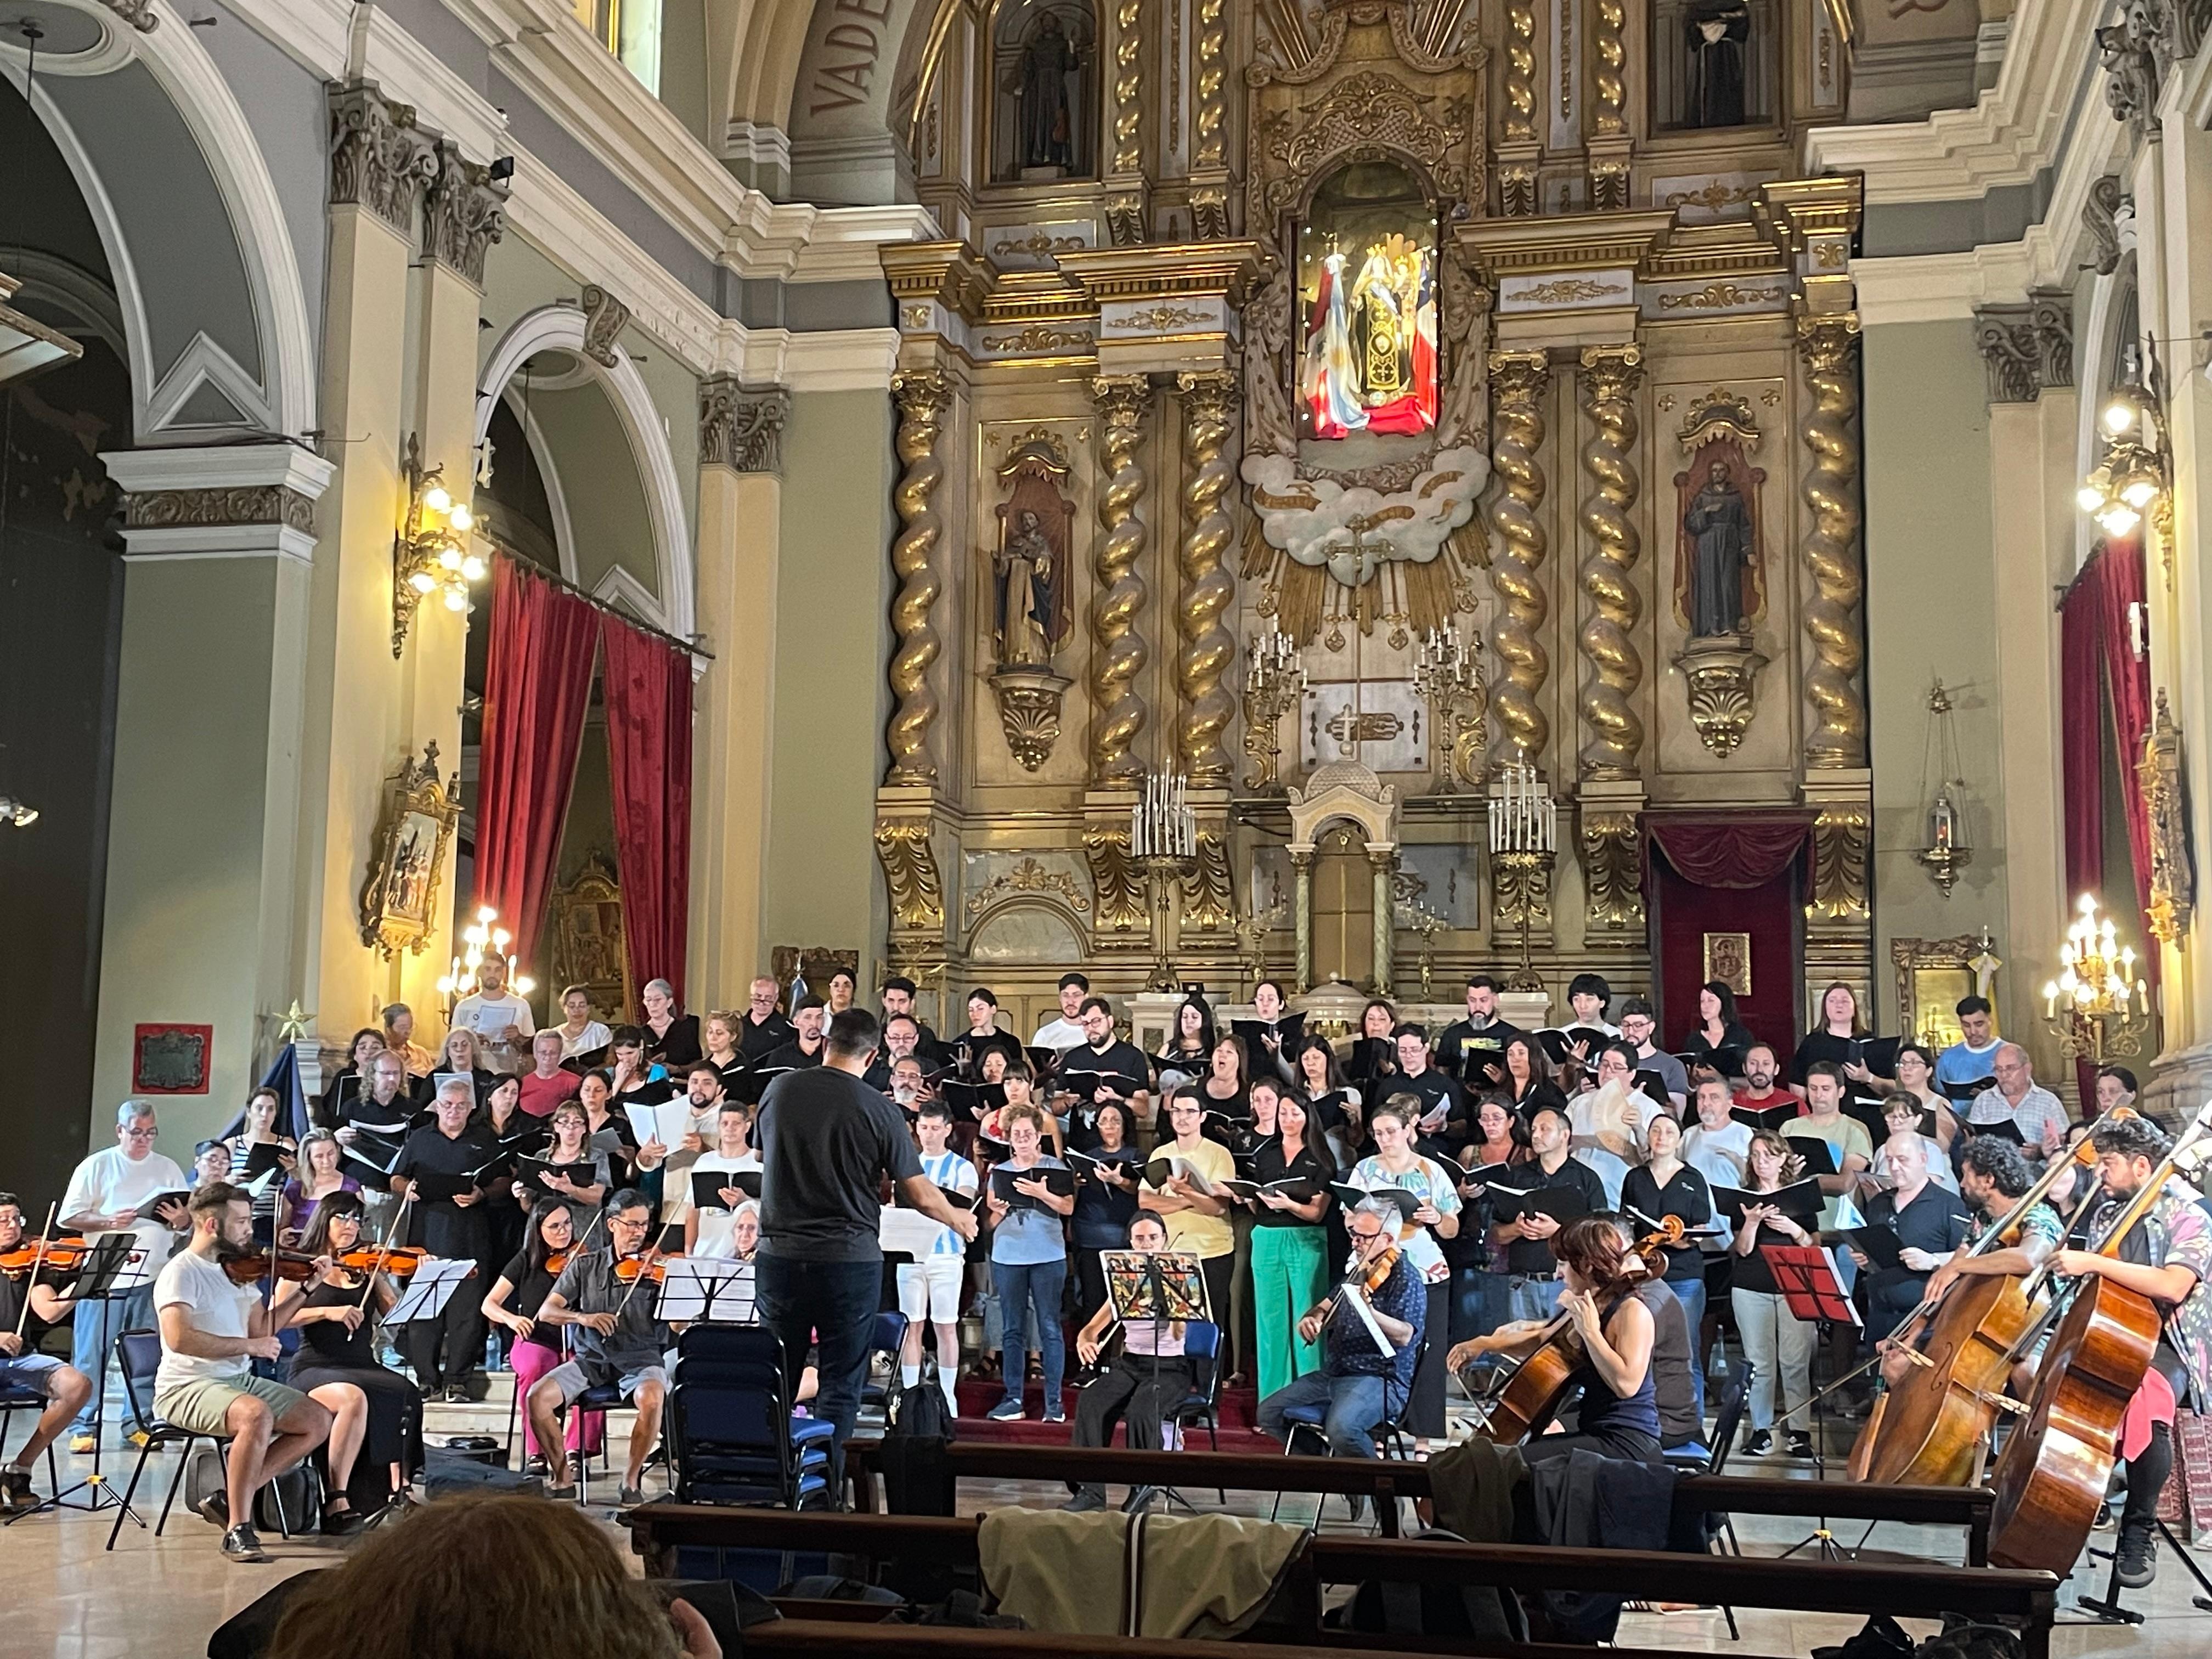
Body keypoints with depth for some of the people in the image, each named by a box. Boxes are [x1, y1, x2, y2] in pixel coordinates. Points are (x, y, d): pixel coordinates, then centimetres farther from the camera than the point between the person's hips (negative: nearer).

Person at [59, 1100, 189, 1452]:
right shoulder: (96, 1167, 3)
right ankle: (82, 1427, 5)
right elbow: (69, 1217, -1)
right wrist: (109, 1221, -17)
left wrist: (179, 1220, -9)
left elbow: (188, 1219, 14)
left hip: (152, 1278, 3)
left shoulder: (168, 1169, 12)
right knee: (92, 1355, -1)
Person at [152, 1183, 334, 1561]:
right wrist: (247, 1346, -23)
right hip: (187, 1387, -9)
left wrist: (308, 1289, 9)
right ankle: (238, 1529, -26)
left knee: (318, 1422, -2)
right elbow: (180, 1338, -27)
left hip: (239, 1380, 9)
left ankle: (230, 1498, 0)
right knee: (257, 1415, -36)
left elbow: (262, 1328, 17)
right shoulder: (181, 1273, -12)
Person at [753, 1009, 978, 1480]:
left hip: (780, 1253, 3)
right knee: (840, 1384, 6)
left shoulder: (779, 1090, 0)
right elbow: (921, 1196, -6)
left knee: (776, 1379, 14)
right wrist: (960, 1220, 13)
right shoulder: (879, 1110, -10)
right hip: (849, 1259, -3)